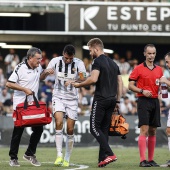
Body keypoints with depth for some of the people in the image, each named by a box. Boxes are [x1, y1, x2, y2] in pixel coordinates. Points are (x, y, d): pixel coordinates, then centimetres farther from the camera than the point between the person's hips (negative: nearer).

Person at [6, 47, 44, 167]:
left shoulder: (38, 67, 8)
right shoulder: (20, 68, -13)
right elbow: (9, 84, -15)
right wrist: (24, 89, -18)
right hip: (20, 104, -6)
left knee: (38, 129, 1)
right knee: (18, 132, -2)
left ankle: (30, 154, 16)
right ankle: (13, 158, 7)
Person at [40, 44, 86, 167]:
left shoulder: (79, 63, -8)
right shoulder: (56, 61, -5)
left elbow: (83, 79, -21)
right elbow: (42, 78, -4)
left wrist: (73, 81, -41)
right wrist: (47, 72, -27)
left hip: (72, 99, 1)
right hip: (58, 97, -1)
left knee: (70, 130, 0)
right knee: (59, 122, -23)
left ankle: (67, 159, 14)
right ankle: (59, 155, -19)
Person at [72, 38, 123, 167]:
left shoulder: (98, 61, -8)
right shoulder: (113, 63, 17)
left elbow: (93, 79, -21)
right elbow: (120, 82, 17)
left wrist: (79, 85, -7)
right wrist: (117, 100, 19)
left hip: (101, 99, -8)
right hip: (112, 99, 8)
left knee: (95, 127, -5)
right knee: (104, 129, 10)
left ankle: (109, 154, -19)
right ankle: (102, 159, 7)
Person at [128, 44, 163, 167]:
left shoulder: (159, 70, 13)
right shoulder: (138, 69, 0)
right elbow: (131, 85, -1)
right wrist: (142, 91, -16)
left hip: (155, 101, 5)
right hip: (144, 101, -5)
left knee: (153, 132, 6)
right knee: (144, 130, -12)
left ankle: (151, 159, 10)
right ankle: (143, 160, -14)